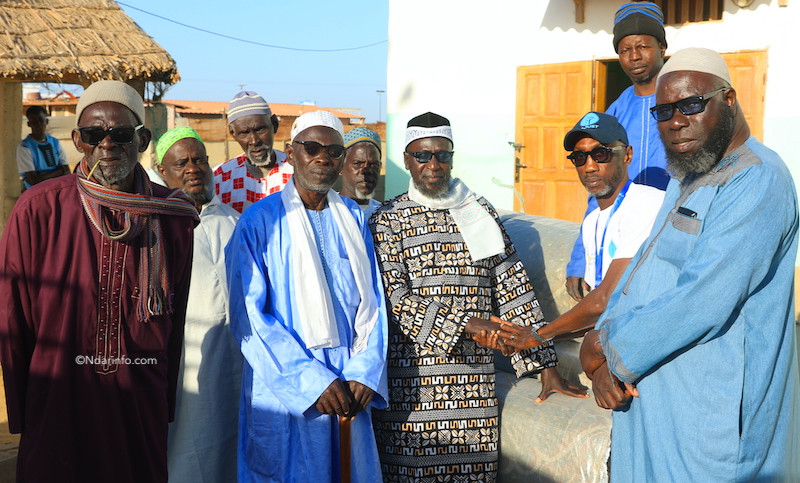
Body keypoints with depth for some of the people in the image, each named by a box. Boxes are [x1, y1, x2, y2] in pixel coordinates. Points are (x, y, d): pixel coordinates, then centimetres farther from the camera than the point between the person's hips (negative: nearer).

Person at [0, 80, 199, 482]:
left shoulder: (175, 217, -2)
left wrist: (173, 405, 7)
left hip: (144, 410, 2)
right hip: (57, 411, -1)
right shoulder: (38, 209, -7)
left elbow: (180, 322, 5)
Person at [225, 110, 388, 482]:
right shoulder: (259, 221, -5)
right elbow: (248, 315, -11)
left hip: (350, 386, 4)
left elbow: (373, 302, 6)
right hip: (283, 392, -4)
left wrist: (366, 371, -9)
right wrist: (312, 380, -17)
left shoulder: (353, 219, 8)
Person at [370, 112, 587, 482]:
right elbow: (394, 297, -9)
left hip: (475, 380, 3)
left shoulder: (480, 211, 11)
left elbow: (514, 286, 8)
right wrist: (465, 323, -19)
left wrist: (547, 368, 4)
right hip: (411, 380, -2)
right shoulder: (387, 220, 2)